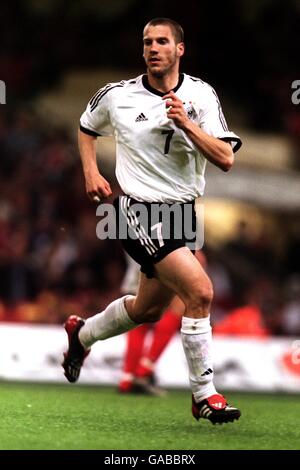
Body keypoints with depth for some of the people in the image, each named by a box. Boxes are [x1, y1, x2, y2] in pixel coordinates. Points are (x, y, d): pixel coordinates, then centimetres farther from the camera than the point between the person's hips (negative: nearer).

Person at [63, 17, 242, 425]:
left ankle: (82, 334, 48)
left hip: (184, 210, 5)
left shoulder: (201, 95, -2)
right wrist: (91, 173, 4)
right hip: (140, 211, -5)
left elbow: (226, 159, -12)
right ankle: (205, 396, -12)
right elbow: (86, 127, 18)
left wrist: (186, 124, -23)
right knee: (200, 291, -21)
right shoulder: (117, 96, -4)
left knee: (148, 309, 19)